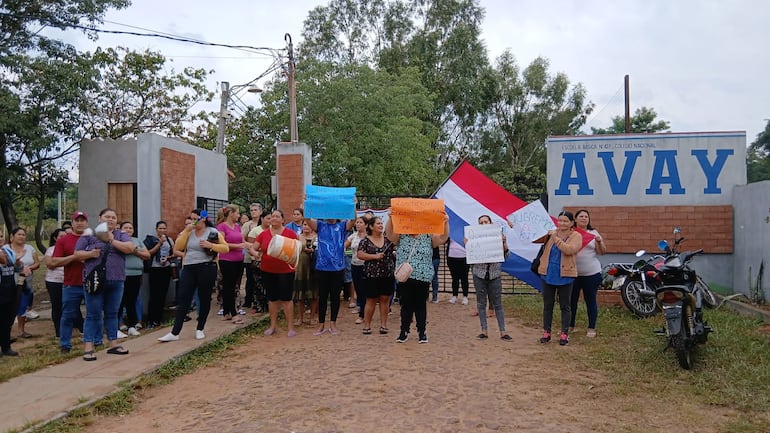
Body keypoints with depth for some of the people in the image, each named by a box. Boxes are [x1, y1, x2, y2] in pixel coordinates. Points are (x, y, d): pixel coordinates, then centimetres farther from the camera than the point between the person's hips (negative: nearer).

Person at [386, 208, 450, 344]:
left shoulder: (428, 237, 5)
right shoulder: (401, 236, 6)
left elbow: (443, 238, -5)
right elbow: (389, 234, -8)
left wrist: (446, 223, -20)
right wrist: (391, 218, -24)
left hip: (423, 278, 0)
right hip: (404, 277, 0)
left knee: (421, 305, 7)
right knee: (406, 305, 7)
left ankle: (422, 332, 17)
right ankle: (404, 332, 15)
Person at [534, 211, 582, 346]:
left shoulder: (576, 236, -2)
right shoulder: (551, 233, 6)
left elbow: (569, 250, -20)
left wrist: (556, 238, -21)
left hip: (565, 275, -3)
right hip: (548, 274, 3)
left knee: (565, 306, 6)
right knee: (547, 305, 9)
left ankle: (564, 334, 14)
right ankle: (546, 332, 18)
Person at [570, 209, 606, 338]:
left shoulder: (593, 233, 4)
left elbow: (602, 252, 3)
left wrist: (599, 242, -16)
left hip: (591, 274, 0)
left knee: (591, 300, 7)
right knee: (571, 300, 8)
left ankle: (591, 328, 17)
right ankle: (570, 325, 23)